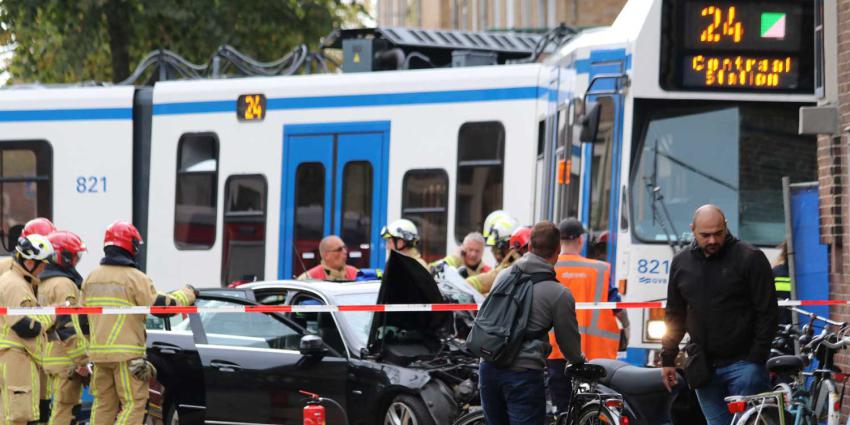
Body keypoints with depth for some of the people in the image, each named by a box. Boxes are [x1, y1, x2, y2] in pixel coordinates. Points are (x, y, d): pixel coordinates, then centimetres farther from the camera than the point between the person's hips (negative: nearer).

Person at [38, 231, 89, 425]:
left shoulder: (45, 283, 18)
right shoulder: (64, 284, -15)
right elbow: (67, 326, -22)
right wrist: (81, 360, -20)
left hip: (52, 356, 10)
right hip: (66, 359, -10)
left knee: (61, 408, 16)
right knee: (65, 409, -8)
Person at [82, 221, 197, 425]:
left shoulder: (91, 278, 12)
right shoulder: (135, 278, -10)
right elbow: (161, 306, -12)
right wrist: (187, 294, 5)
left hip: (98, 352, 7)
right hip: (126, 354, -7)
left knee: (103, 404, 13)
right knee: (134, 403, -2)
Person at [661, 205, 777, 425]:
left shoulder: (750, 258, -5)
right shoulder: (681, 263, 11)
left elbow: (767, 312, -5)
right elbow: (674, 314, 19)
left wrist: (757, 359, -10)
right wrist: (668, 359, 14)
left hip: (743, 364, -5)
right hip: (704, 369, 5)